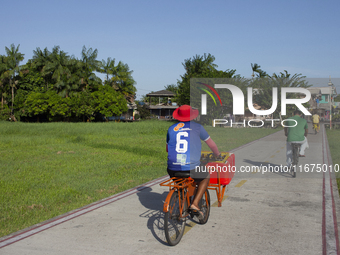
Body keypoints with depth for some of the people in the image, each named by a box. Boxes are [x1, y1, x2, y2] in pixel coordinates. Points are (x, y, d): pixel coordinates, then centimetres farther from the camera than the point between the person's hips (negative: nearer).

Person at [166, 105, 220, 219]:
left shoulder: (171, 129, 11)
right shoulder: (197, 127, 6)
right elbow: (211, 144, 17)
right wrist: (218, 155, 36)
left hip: (173, 168, 3)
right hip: (191, 168, -3)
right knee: (206, 177, 26)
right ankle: (195, 203, 10)